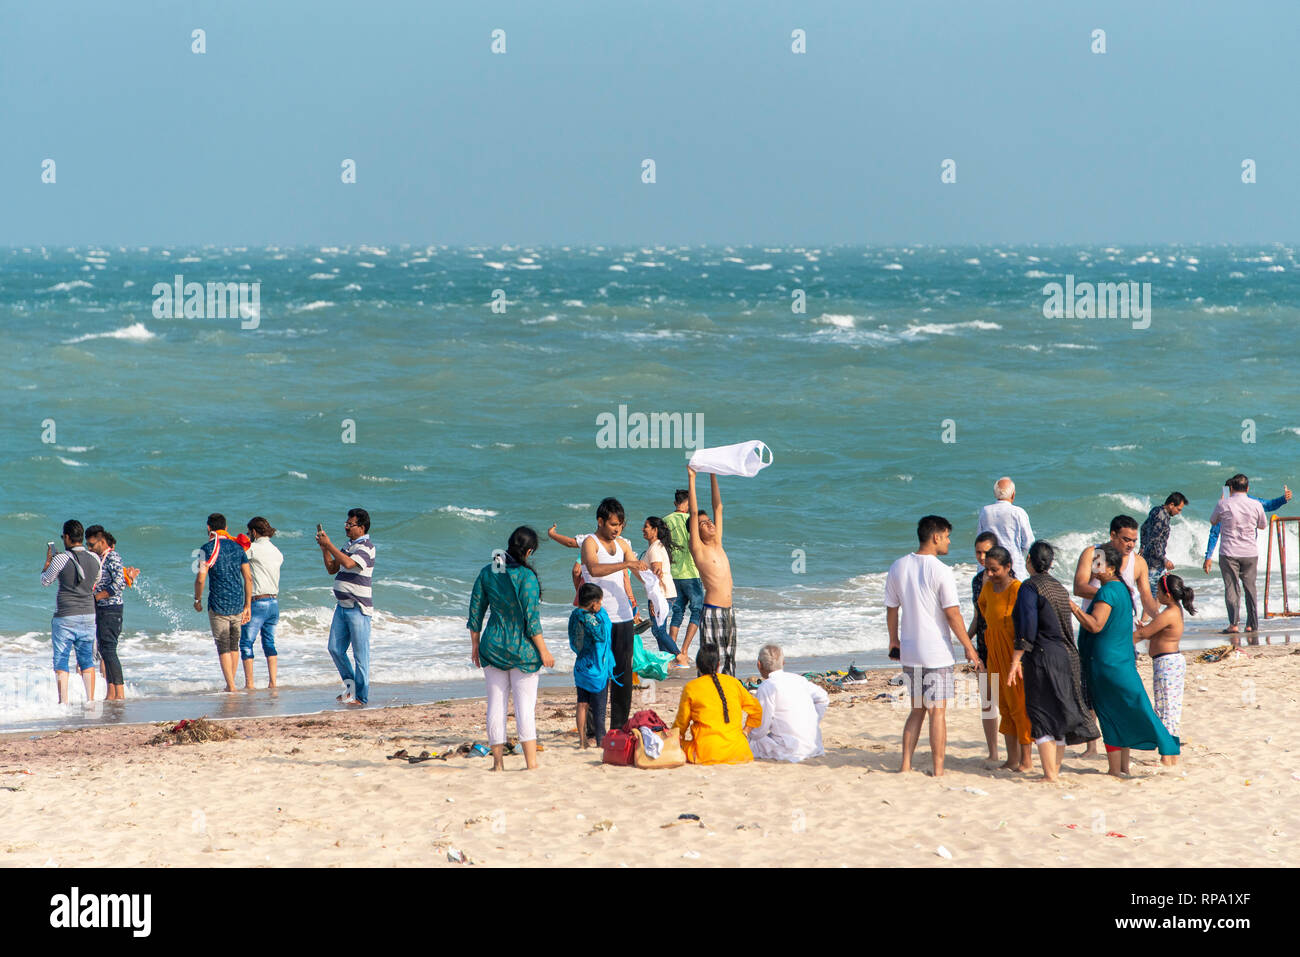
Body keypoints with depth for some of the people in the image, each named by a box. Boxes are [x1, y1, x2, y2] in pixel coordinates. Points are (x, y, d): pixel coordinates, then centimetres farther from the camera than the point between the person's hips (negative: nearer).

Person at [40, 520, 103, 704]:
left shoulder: (61, 559, -13)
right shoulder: (94, 558, 1)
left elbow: (45, 582, 0)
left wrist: (48, 561, 16)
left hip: (65, 617, -4)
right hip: (88, 614, 4)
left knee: (61, 660, 2)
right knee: (87, 659, 12)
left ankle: (63, 701, -3)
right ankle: (90, 699, 8)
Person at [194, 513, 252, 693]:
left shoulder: (208, 548, -8)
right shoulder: (237, 547, 8)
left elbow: (200, 578, -14)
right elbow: (248, 578, 8)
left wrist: (197, 600, 2)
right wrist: (247, 606, 12)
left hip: (218, 605, -5)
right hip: (237, 604, 5)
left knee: (223, 647, -2)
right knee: (234, 645, 17)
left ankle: (231, 687, -8)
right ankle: (231, 684, 24)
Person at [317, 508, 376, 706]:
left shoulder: (366, 547, -12)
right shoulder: (349, 545, 16)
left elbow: (349, 563, -28)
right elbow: (332, 569, 19)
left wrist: (329, 545, -21)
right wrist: (324, 548, 6)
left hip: (359, 609, -9)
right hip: (342, 606, 9)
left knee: (360, 654, -3)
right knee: (335, 649, 10)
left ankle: (361, 697, 1)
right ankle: (351, 684, 25)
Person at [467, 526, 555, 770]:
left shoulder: (487, 572, 1)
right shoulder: (527, 576, -14)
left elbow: (475, 612, 6)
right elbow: (531, 619, -14)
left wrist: (475, 644, 17)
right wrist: (544, 651, -6)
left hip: (493, 647, 4)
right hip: (523, 649, -4)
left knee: (496, 704, 9)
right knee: (525, 705, -1)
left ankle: (498, 762, 11)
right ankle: (531, 763, -4)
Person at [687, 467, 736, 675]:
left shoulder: (717, 544, 15)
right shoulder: (698, 548, -2)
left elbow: (718, 508, 17)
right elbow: (694, 513, -7)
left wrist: (713, 475, 16)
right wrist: (691, 478, -8)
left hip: (728, 610, 7)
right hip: (711, 611, -7)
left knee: (728, 659, 7)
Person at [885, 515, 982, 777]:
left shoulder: (898, 567, 4)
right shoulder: (941, 571, -13)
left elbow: (891, 609, 10)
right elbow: (952, 614, -12)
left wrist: (894, 641, 23)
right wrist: (969, 648, -5)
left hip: (909, 652, 5)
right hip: (937, 652, -5)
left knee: (917, 710, 16)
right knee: (937, 711, 1)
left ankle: (906, 764, 13)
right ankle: (938, 770, 4)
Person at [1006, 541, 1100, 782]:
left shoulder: (1029, 587, -10)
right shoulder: (1060, 588, 14)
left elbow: (1027, 628, -18)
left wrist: (1016, 660, -17)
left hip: (1042, 656, -8)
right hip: (1066, 656, 8)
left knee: (1042, 715, -5)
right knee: (1059, 713, 12)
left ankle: (1050, 774, -8)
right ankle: (1056, 769, 16)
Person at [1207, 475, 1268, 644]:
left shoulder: (1223, 504, -8)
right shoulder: (1256, 505, -2)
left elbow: (1213, 522, 11)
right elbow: (1263, 525, 14)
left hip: (1229, 552, -2)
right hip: (1250, 553, 2)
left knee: (1231, 588, 0)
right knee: (1250, 588, 13)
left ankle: (1233, 623, -11)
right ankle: (1252, 624, 15)